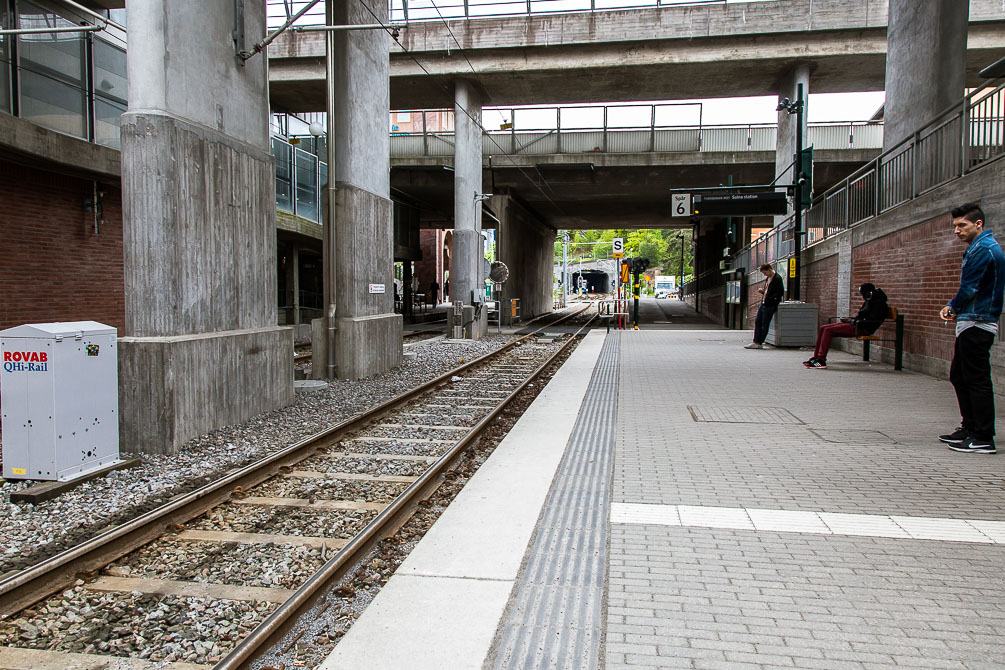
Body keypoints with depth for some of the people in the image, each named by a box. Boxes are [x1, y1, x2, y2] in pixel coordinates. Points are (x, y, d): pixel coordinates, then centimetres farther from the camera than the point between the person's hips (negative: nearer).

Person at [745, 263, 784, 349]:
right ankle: (756, 341, 10)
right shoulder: (768, 278, 16)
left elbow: (781, 292, -17)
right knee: (757, 322, 7)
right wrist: (762, 291, 7)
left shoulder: (777, 279, -12)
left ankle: (759, 343, 3)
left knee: (764, 325, -3)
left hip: (770, 305, -9)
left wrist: (771, 299, -19)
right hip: (763, 303, 9)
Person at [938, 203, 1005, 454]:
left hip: (977, 324, -11)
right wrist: (952, 307, 7)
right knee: (959, 376, 16)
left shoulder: (984, 250, -15)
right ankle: (970, 428, 24)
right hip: (971, 323, 11)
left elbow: (970, 288, -18)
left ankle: (984, 439, -2)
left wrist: (954, 308, -1)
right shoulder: (979, 247, 17)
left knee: (977, 380, -7)